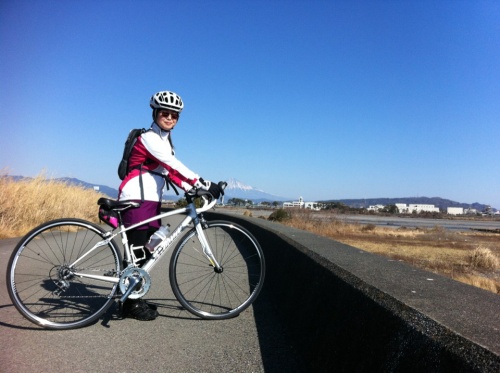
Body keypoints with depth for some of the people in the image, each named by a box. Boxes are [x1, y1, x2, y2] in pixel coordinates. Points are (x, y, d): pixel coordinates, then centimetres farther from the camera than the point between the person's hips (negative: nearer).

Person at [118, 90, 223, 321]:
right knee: (137, 252, -4)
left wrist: (191, 190, -6)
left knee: (144, 252, 11)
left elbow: (171, 171, 9)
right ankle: (131, 304, 8)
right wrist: (204, 184, -29)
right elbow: (175, 165, -24)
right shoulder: (149, 138, -13)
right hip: (136, 200, -9)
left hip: (152, 201, 9)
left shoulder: (166, 141, 16)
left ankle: (134, 297, 23)